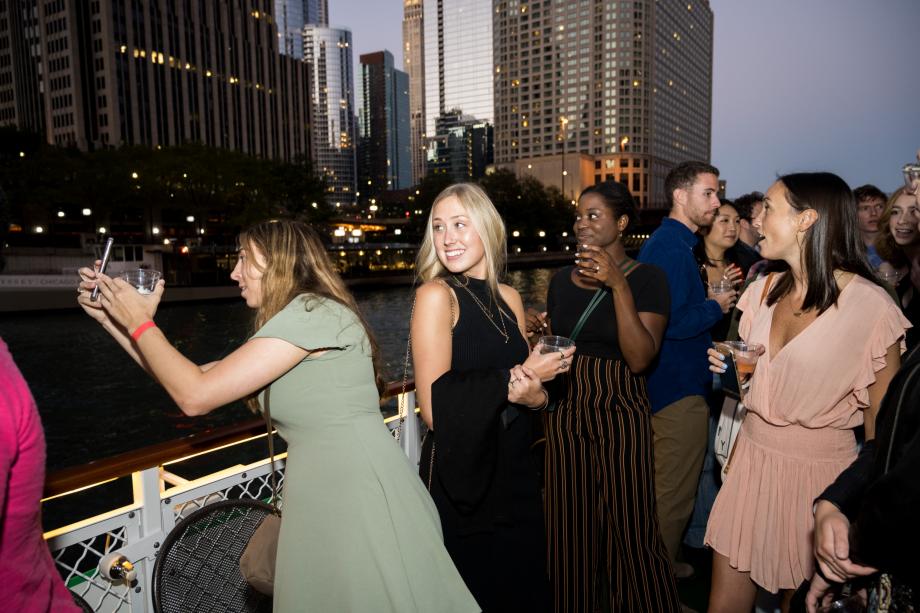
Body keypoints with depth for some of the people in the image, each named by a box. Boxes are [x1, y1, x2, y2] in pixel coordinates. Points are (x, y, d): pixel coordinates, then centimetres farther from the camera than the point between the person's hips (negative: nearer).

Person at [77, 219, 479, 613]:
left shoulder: (313, 311, -16)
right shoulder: (296, 322, 15)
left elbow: (196, 396, -17)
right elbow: (194, 377, 15)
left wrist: (141, 323, -3)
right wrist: (113, 318, 14)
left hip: (360, 500, -8)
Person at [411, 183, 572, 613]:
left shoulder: (509, 298, 4)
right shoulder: (436, 294, -14)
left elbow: (533, 392, 12)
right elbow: (435, 409, -20)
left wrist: (533, 393, -11)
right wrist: (514, 379, -15)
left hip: (516, 472, 6)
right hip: (460, 480, -6)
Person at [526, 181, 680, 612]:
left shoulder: (647, 278, -7)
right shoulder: (562, 280, 6)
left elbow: (639, 358, -18)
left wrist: (619, 285, -24)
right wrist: (539, 332, -4)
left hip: (620, 415, -4)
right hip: (565, 414, 5)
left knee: (630, 528, 6)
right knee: (571, 526, 15)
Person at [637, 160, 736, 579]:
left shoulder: (664, 241, 13)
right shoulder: (673, 248, -20)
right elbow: (674, 324, -26)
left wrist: (706, 300, 7)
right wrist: (716, 306, -11)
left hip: (666, 383, 11)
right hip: (681, 387, -11)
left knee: (665, 486, 24)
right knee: (674, 495, 3)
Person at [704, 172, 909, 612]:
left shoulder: (870, 304, -13)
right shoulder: (765, 290, 4)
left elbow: (881, 421, -5)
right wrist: (728, 367, -5)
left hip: (819, 474, -4)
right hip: (751, 458, 5)